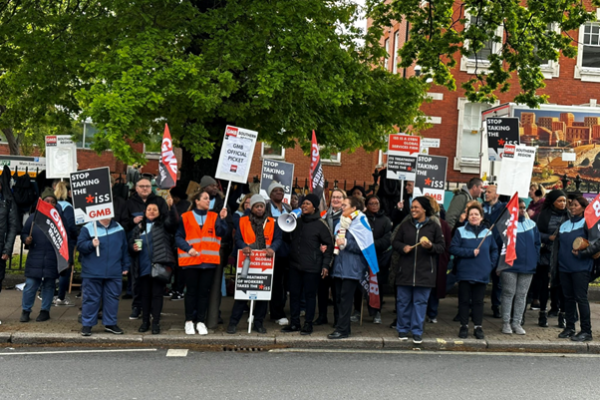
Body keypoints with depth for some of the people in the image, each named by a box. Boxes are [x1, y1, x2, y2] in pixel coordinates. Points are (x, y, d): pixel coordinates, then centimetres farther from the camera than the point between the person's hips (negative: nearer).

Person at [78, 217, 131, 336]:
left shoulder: (119, 229, 10)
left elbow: (124, 249, 15)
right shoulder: (88, 228, -1)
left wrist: (125, 266, 14)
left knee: (112, 297, 8)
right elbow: (80, 245, -5)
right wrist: (91, 244, -23)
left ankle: (110, 323, 20)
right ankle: (87, 324, 12)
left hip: (114, 273, 3)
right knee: (91, 298, 2)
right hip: (92, 273, -3)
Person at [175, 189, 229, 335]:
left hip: (209, 261, 2)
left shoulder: (214, 217, 8)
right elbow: (178, 237, 0)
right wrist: (188, 248, -14)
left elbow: (223, 233, -4)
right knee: (191, 291, 4)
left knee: (204, 291, 5)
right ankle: (189, 321, 13)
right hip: (190, 260, -2)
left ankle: (200, 321, 13)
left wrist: (222, 219, -17)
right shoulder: (185, 217, 1)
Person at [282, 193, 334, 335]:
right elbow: (290, 239, 20)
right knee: (294, 294, 9)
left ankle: (308, 324, 12)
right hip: (295, 264, 5)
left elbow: (329, 245, -4)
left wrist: (325, 265, -8)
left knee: (310, 295, 2)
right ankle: (294, 323, 19)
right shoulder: (297, 221, 9)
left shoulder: (320, 224, -6)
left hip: (312, 267, -5)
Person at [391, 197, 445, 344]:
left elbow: (441, 247, 3)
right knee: (403, 301, 7)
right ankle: (402, 329, 20)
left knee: (420, 302, 2)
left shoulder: (434, 227, 3)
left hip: (425, 272, -2)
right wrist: (402, 247, -8)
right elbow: (395, 242, 12)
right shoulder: (405, 225, 9)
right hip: (405, 270, 2)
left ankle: (417, 331, 11)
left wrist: (431, 246, -17)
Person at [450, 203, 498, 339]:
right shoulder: (460, 231, -1)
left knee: (478, 301, 8)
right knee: (464, 300, 5)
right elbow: (453, 249, -8)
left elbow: (494, 250, 14)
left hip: (482, 274, 2)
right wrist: (470, 252, -15)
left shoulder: (487, 232, 7)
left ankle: (478, 327, 15)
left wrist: (491, 264, 1)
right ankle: (464, 326, 13)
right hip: (464, 273, -2)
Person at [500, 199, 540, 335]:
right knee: (508, 294, 1)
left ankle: (517, 323, 14)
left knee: (522, 295, 7)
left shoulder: (531, 224, 10)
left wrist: (535, 260, 6)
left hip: (527, 266, 4)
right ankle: (506, 322, 8)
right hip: (509, 266, -4)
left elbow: (537, 243, 15)